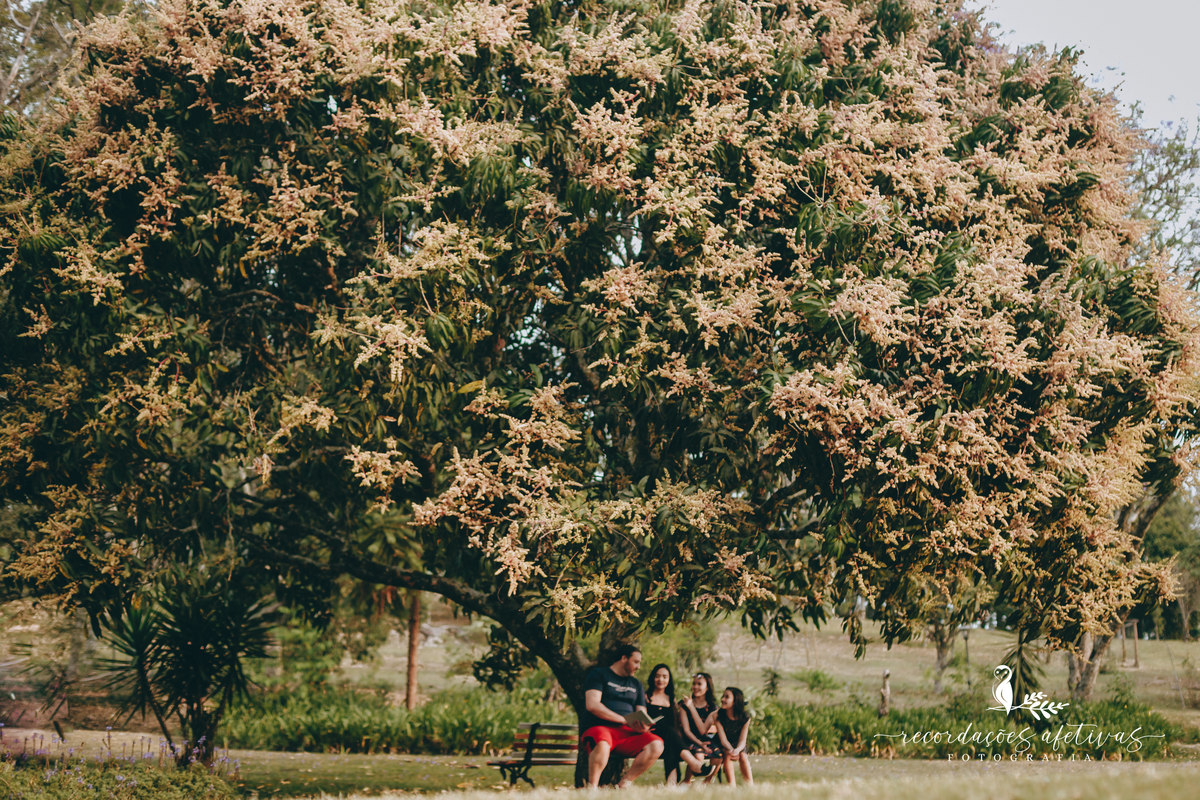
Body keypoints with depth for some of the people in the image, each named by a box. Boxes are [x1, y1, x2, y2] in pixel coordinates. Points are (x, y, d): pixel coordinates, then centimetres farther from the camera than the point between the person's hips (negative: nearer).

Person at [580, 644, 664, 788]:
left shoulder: (636, 684, 25)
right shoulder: (598, 674, 6)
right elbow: (592, 705, -9)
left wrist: (643, 726, -9)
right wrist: (626, 720, -15)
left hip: (627, 733, 6)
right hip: (598, 728, -5)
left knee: (656, 745, -20)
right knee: (602, 744, -40)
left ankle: (625, 784, -15)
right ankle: (592, 788, -28)